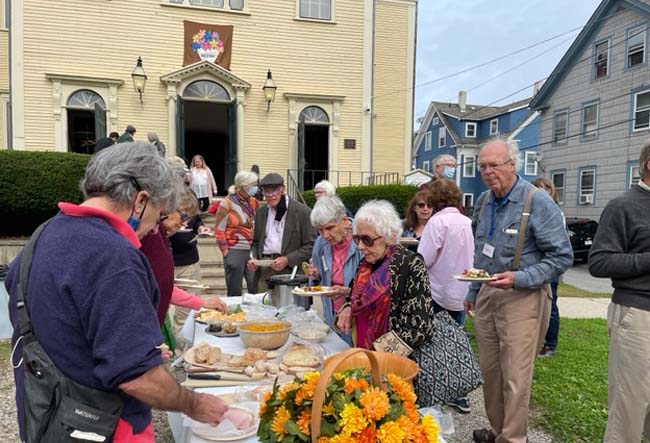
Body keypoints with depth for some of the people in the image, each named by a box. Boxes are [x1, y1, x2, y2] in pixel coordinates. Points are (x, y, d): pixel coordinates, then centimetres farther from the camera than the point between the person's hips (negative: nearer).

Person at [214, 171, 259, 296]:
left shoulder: (254, 202, 7)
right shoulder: (228, 203, -6)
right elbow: (219, 230, -5)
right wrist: (226, 252, -7)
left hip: (253, 251, 4)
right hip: (235, 252, -4)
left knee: (256, 290, 6)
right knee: (235, 293, 7)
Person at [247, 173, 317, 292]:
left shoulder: (302, 211, -4)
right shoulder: (260, 212, 15)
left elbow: (311, 245, -5)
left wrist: (287, 260, -14)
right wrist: (253, 258, 4)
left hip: (290, 269, -4)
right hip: (264, 270, 4)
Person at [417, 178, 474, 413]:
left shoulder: (438, 221, -16)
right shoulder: (468, 222, 4)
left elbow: (423, 259, -20)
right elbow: (472, 258, 11)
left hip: (440, 294, -6)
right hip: (461, 294, 6)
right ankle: (459, 395, 25)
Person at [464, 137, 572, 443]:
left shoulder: (538, 203, -12)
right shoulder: (483, 202, 9)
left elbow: (562, 256, -12)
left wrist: (519, 278, -23)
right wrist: (473, 292, 21)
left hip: (522, 298, -6)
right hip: (487, 296, 6)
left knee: (515, 378, -1)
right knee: (489, 371, 15)